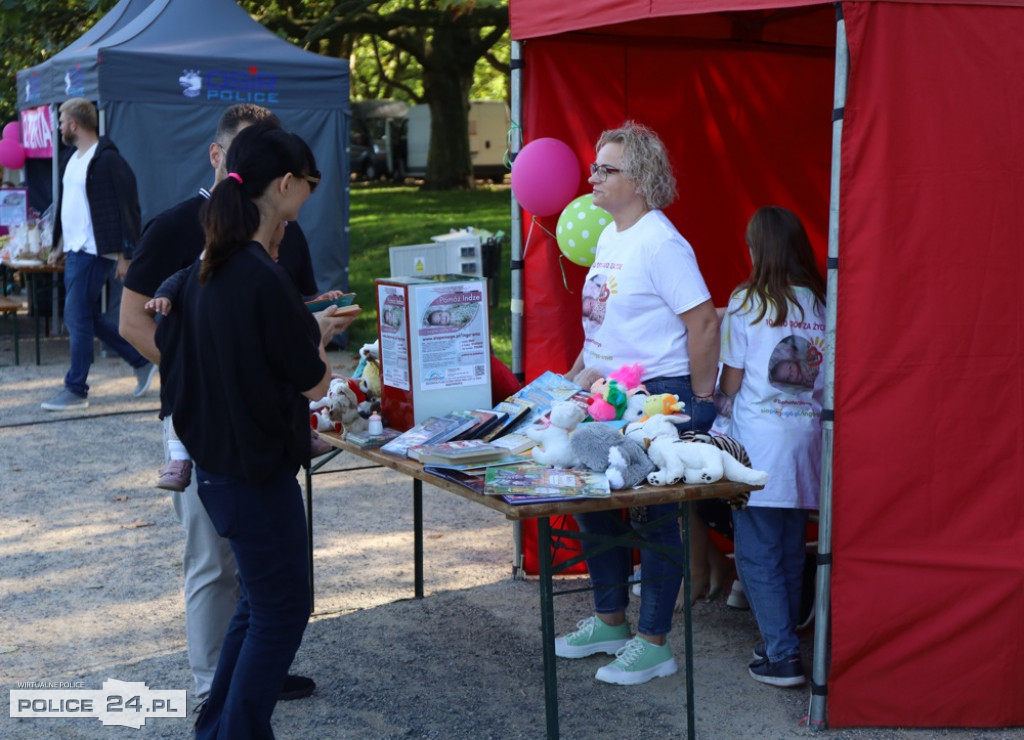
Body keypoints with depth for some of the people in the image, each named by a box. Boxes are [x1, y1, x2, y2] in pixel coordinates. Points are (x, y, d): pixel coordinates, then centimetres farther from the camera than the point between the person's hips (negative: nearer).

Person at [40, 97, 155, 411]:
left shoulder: (106, 160, -14)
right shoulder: (72, 159, 15)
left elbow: (125, 207, -17)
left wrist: (124, 255, -19)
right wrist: (60, 246, 21)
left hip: (92, 253, -10)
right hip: (75, 252, 10)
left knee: (77, 318, -6)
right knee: (88, 318, 13)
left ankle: (76, 390, 3)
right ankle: (141, 361, 23)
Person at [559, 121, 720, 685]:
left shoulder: (661, 243, -16)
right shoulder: (609, 238, 13)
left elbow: (704, 322, -18)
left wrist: (699, 399, -12)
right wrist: (577, 375, 18)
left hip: (658, 395, -10)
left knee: (657, 516, 0)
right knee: (590, 501, 15)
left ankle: (653, 643, 10)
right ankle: (609, 622, 31)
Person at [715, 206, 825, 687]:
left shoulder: (747, 303, -7)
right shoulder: (823, 303, 4)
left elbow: (731, 380, -3)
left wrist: (722, 407, 15)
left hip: (760, 440, -5)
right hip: (809, 435, 5)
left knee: (757, 552, 1)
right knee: (791, 550, 14)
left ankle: (782, 656, -2)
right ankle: (783, 640, 22)